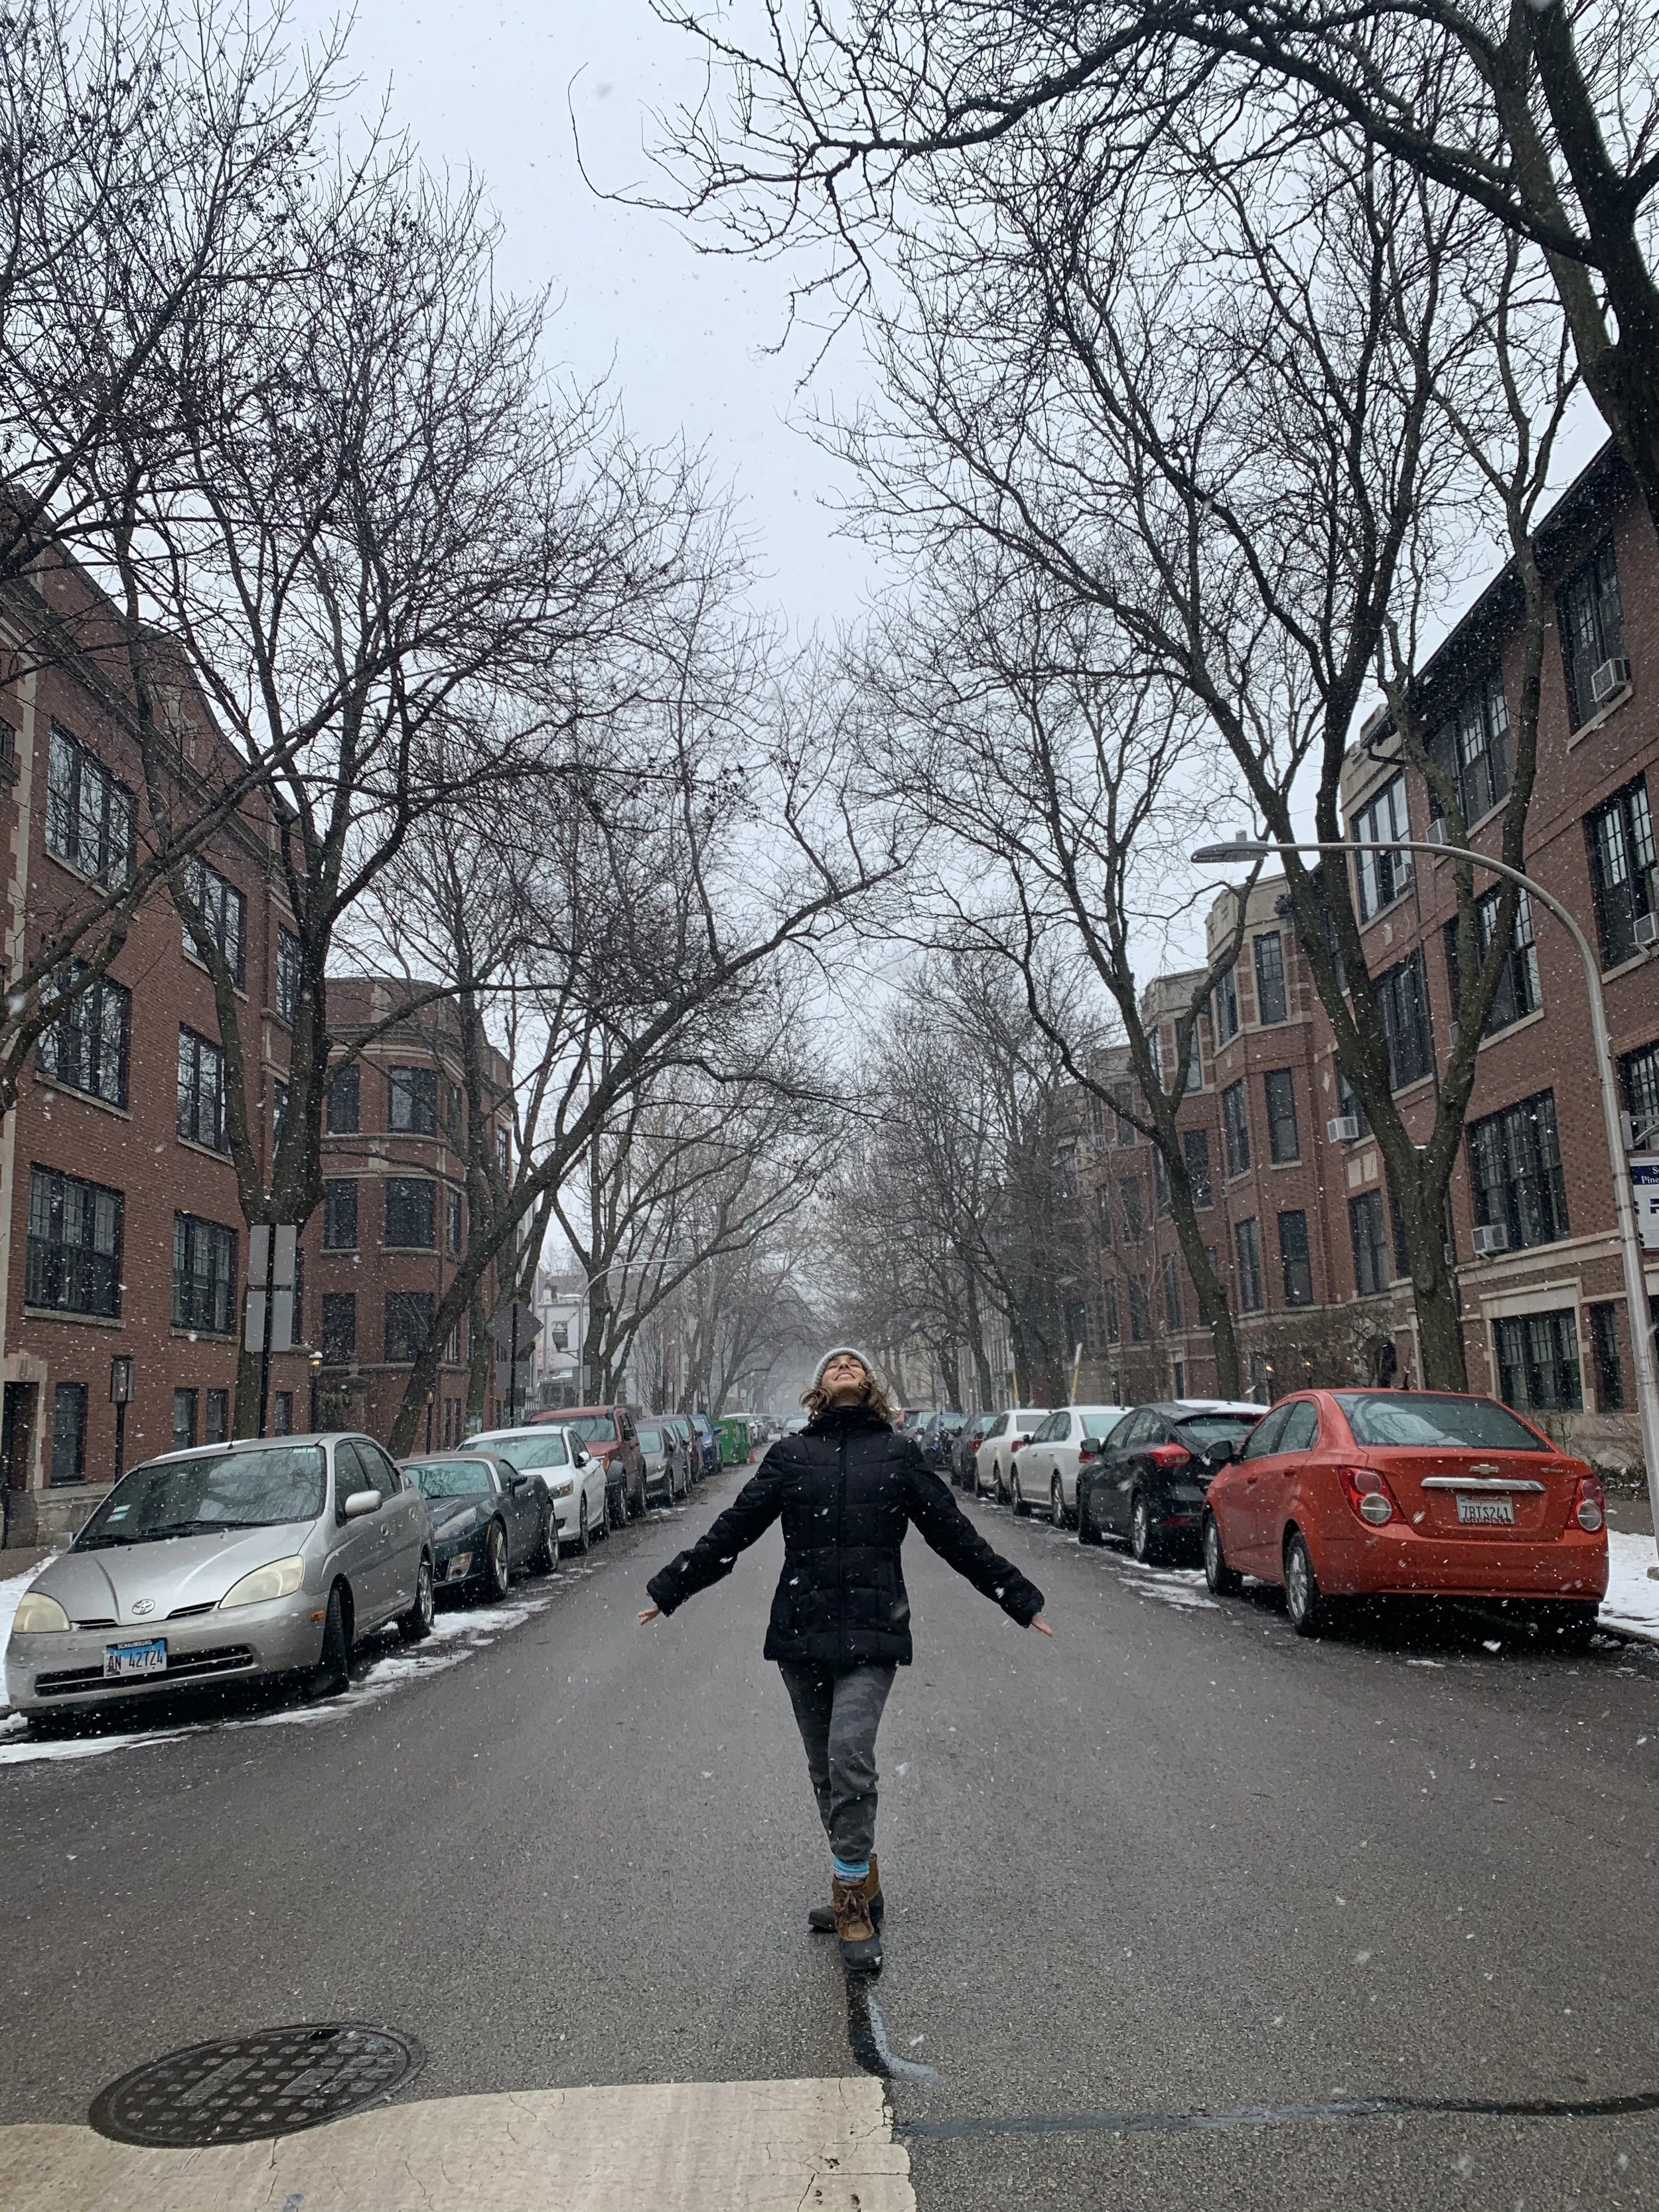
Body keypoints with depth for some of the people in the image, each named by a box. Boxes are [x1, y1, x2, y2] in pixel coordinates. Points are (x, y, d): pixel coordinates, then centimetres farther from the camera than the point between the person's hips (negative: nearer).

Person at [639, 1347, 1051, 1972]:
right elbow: (730, 1531, 12)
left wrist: (1019, 1600, 12)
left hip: (870, 1634, -2)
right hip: (800, 1635, 2)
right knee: (825, 1770, 11)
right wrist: (669, 1590, 11)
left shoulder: (898, 1454, 8)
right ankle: (859, 1895, 28)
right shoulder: (790, 1454, 10)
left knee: (849, 1757, -16)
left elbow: (957, 1536, 12)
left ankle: (853, 1903, -3)